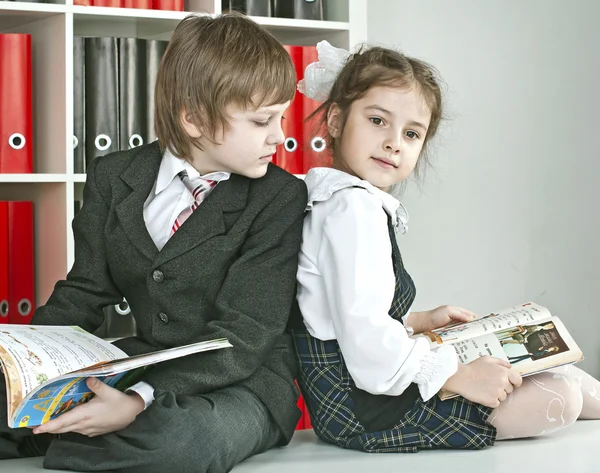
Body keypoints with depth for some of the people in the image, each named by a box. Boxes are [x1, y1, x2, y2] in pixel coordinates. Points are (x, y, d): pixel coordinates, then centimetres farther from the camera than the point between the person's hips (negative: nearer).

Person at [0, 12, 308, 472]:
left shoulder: (280, 198, -10)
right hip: (142, 364, 3)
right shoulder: (114, 176, 4)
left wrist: (140, 402, -32)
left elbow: (245, 336, -17)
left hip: (241, 382, -3)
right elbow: (84, 294, 10)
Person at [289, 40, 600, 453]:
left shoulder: (330, 201, 14)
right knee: (562, 395, -8)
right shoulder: (354, 208, -20)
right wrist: (460, 376, -20)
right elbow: (367, 339, -28)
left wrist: (418, 322, 22)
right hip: (369, 412, -11)